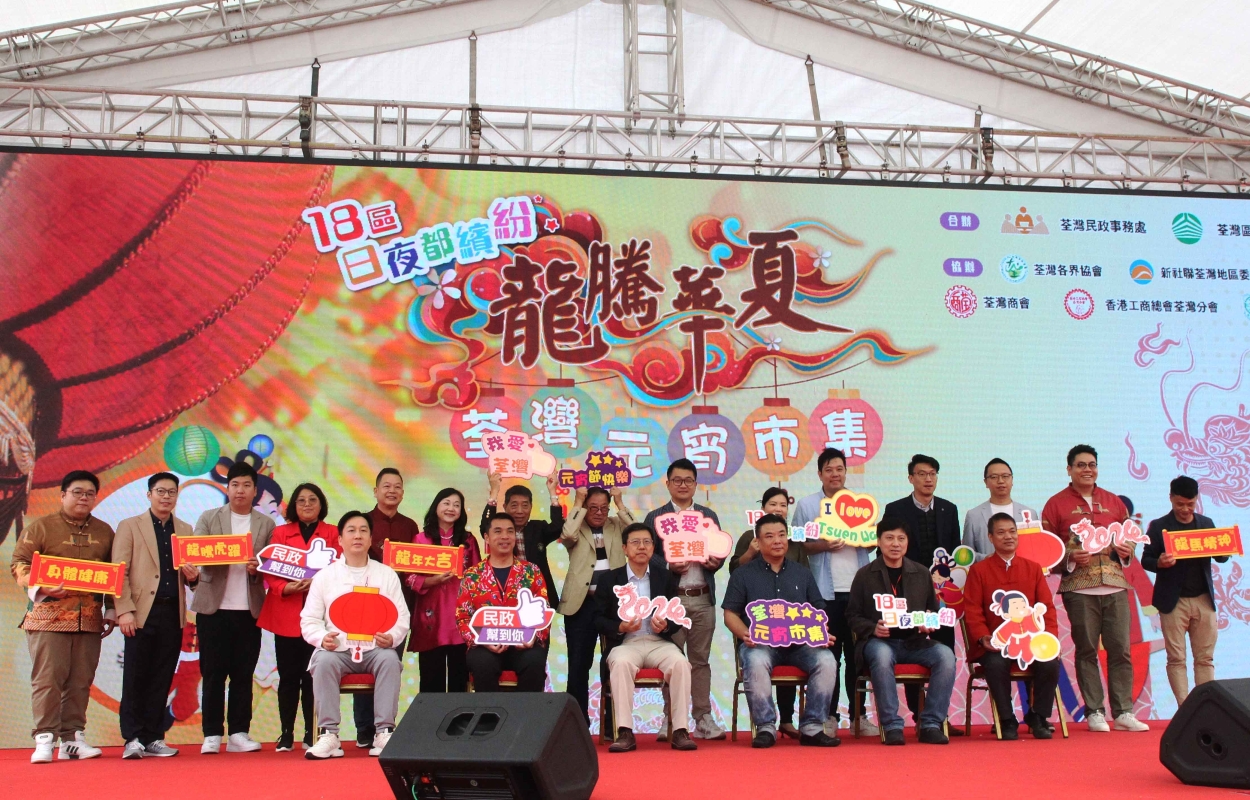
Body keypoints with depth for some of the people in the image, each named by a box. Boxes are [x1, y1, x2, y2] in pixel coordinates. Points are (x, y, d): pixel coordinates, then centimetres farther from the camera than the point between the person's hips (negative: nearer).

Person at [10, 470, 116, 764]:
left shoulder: (104, 532, 14)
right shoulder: (41, 527, 3)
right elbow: (19, 563, -2)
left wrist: (111, 611, 12)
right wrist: (40, 588, -18)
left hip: (90, 619, 3)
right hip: (49, 616, -3)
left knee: (81, 681, 4)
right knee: (48, 678, -6)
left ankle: (72, 739, 11)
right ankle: (44, 739, 0)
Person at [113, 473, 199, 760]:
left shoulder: (185, 530, 15)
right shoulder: (129, 526, 5)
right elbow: (119, 572, -3)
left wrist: (193, 575, -6)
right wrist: (124, 611, -12)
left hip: (173, 613, 3)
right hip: (142, 612, -3)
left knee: (162, 679, 5)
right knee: (135, 677, -1)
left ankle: (153, 738, 12)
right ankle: (133, 739, 6)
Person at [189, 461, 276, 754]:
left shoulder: (266, 525, 11)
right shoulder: (209, 518, 10)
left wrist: (257, 568, -14)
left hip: (249, 609, 1)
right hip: (214, 607, -1)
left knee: (243, 674, 3)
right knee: (213, 673, 1)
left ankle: (238, 733, 9)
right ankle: (212, 735, 7)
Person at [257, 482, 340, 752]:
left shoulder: (332, 533, 8)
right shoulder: (280, 533, 11)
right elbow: (270, 571, 4)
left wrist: (316, 583, -18)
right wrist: (286, 588, -14)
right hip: (286, 615, 1)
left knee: (313, 676, -2)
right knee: (288, 676, 2)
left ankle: (311, 734, 6)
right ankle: (286, 735, 11)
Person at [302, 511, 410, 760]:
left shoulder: (387, 574, 11)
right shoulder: (324, 576, 11)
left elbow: (402, 618, 7)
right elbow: (309, 620, 8)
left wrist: (392, 637, -15)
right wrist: (322, 638, -14)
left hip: (376, 649, 0)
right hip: (337, 649, 0)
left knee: (390, 659, -32)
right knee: (324, 661, -32)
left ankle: (384, 733, -29)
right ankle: (328, 734, -28)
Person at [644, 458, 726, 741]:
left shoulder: (708, 516, 15)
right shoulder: (655, 518, 7)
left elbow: (720, 551, 12)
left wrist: (714, 561, -9)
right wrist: (669, 567, -16)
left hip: (703, 598, 2)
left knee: (700, 659, 5)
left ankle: (703, 718, 10)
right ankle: (670, 718, 9)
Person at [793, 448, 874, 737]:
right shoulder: (807, 505, 6)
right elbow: (797, 544, 4)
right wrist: (823, 545, -13)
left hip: (858, 589, 2)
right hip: (825, 591, -2)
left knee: (857, 654, 6)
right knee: (829, 655, 0)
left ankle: (859, 715, 14)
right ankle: (829, 716, 7)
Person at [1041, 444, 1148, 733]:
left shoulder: (1114, 502, 15)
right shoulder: (1056, 504, 4)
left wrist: (1128, 549, -1)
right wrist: (1071, 556, -15)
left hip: (1115, 586, 3)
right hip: (1079, 588, -3)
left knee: (1121, 649, 1)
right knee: (1087, 650, 2)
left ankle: (1124, 712, 9)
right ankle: (1094, 712, 9)